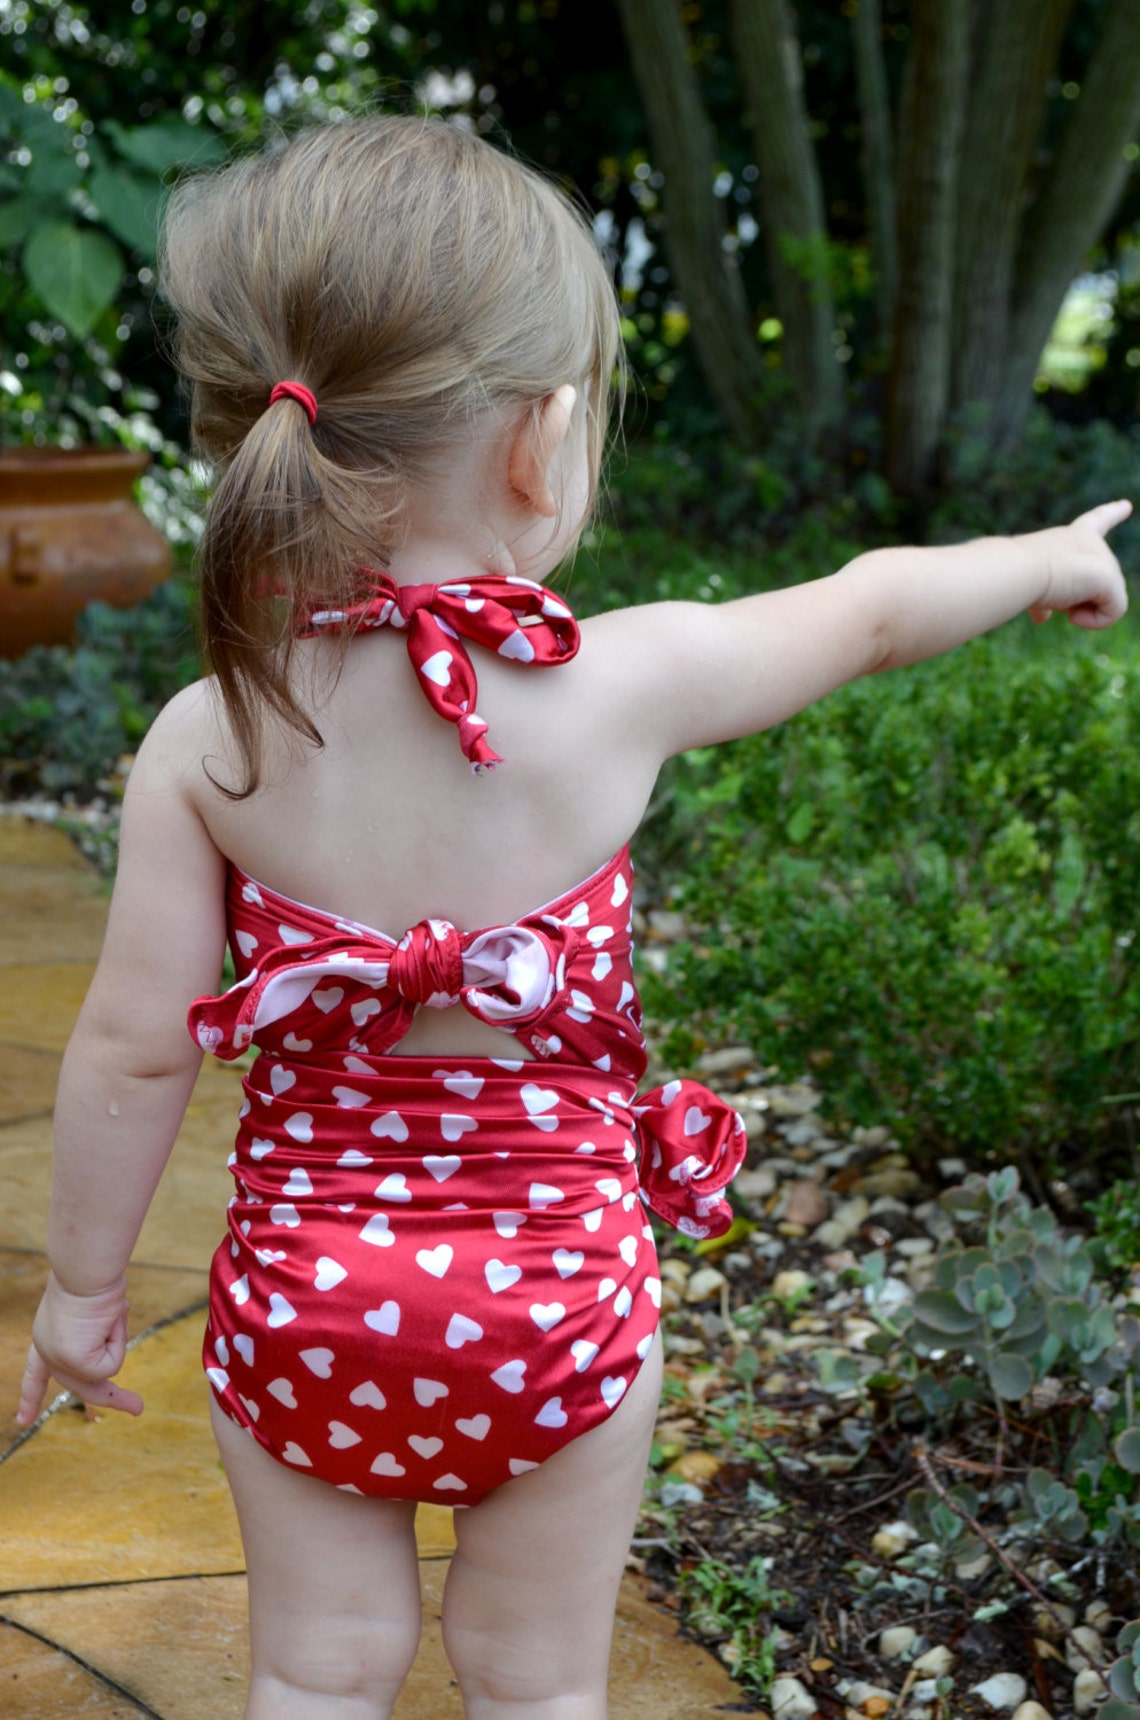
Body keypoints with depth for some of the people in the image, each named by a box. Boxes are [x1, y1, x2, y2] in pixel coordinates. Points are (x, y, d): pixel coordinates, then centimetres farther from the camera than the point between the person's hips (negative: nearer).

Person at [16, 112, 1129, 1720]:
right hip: (558, 1285, -1)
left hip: (302, 1286, 1)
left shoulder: (204, 739, -12)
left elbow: (135, 1047, -8)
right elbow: (873, 611, 1)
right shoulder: (624, 683, -15)